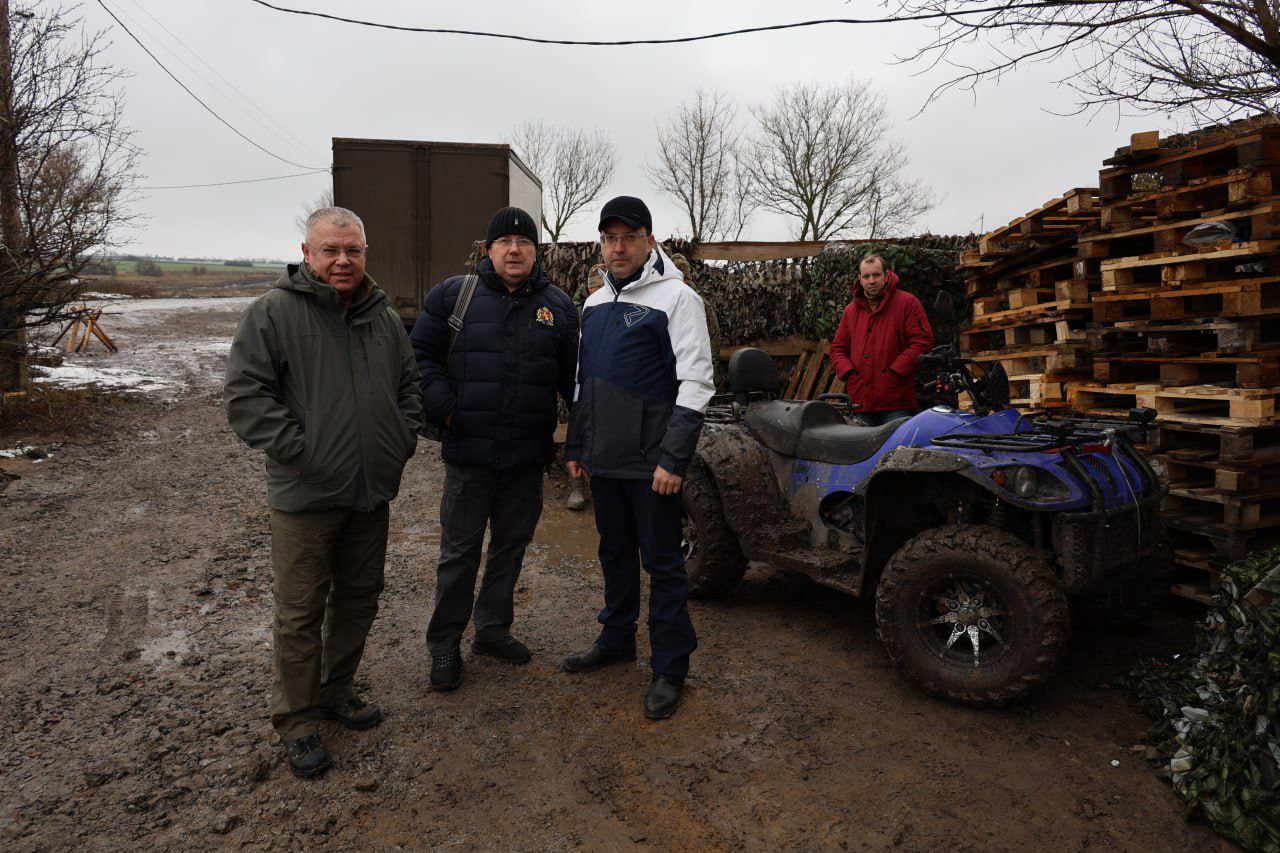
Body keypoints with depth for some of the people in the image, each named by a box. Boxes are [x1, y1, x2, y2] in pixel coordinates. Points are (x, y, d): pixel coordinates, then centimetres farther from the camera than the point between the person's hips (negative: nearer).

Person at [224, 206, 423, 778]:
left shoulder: (384, 317, 10)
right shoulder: (273, 312, -7)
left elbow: (409, 384, 19)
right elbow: (245, 393, -12)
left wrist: (402, 441, 6)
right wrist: (296, 448, -17)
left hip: (372, 492, 6)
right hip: (305, 495, -5)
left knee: (359, 598, 16)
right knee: (301, 611, 4)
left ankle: (336, 691, 37)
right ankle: (298, 721, 21)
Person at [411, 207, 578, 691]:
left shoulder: (558, 305, 6)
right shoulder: (454, 294, 0)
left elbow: (572, 375, 8)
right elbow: (420, 356, 3)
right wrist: (444, 408, -8)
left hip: (528, 455, 3)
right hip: (468, 450, -2)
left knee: (511, 545, 15)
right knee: (459, 551, 6)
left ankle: (493, 629, 33)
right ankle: (444, 643, 22)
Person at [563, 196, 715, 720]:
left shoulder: (676, 298, -8)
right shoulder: (595, 303, 14)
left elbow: (695, 384, -14)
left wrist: (673, 459, -19)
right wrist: (576, 446, 18)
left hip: (651, 463, -7)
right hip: (603, 460, 7)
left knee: (661, 561, 3)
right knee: (615, 552, 19)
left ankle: (670, 667, 15)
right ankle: (616, 639, 36)